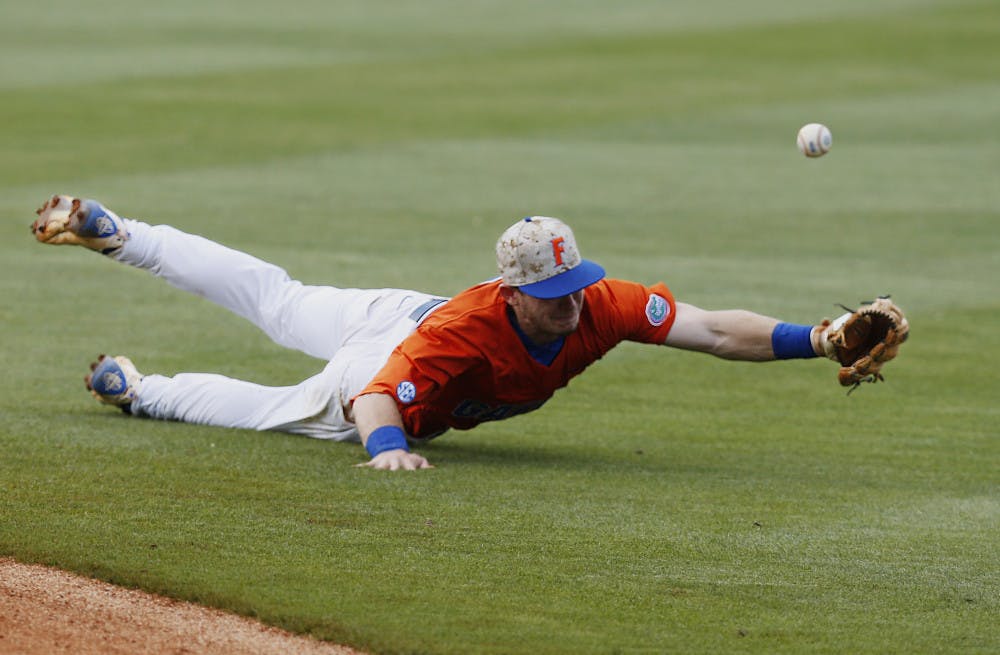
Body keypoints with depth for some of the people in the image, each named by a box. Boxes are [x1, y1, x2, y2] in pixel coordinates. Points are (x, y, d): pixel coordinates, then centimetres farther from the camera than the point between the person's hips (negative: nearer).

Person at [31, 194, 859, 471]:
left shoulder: (603, 305, -34)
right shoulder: (464, 330, -46)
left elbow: (713, 330, -37)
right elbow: (376, 404, -45)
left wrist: (817, 339, -46)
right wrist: (387, 447, -66)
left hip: (414, 317, 7)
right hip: (378, 371, -7)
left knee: (275, 302, 27)